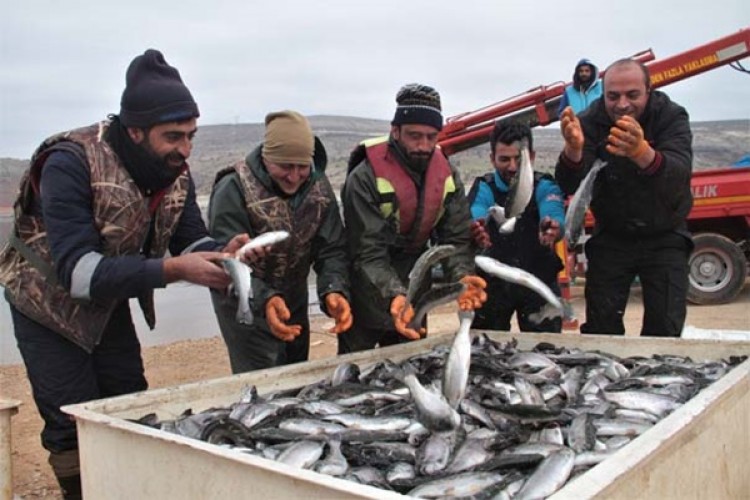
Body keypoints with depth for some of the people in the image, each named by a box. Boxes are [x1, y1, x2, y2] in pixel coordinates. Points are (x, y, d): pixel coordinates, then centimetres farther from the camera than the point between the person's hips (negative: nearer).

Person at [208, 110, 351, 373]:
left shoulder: (319, 187, -6)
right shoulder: (233, 189, -22)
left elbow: (332, 250, -9)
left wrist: (335, 290, -30)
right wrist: (264, 300, -44)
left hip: (294, 303, 5)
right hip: (245, 307, -5)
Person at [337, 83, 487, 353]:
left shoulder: (448, 176, -6)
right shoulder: (364, 178, -22)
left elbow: (456, 238, -8)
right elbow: (368, 253, -26)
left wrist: (462, 277, -29)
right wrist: (394, 296, -42)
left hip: (413, 287, 5)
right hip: (368, 296, -4)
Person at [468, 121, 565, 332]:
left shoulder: (545, 186, -9)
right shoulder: (484, 187, -8)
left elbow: (556, 218, -29)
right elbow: (475, 217, -29)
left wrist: (552, 229, -54)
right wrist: (476, 231, -54)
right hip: (493, 281, 1)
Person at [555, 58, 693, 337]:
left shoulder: (672, 117, -16)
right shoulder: (590, 123, -14)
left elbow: (679, 175, -35)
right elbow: (571, 187, -26)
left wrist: (642, 153, -57)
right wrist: (573, 150, -48)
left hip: (664, 238, 0)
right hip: (611, 238, 1)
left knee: (665, 328, -3)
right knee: (600, 326, -1)